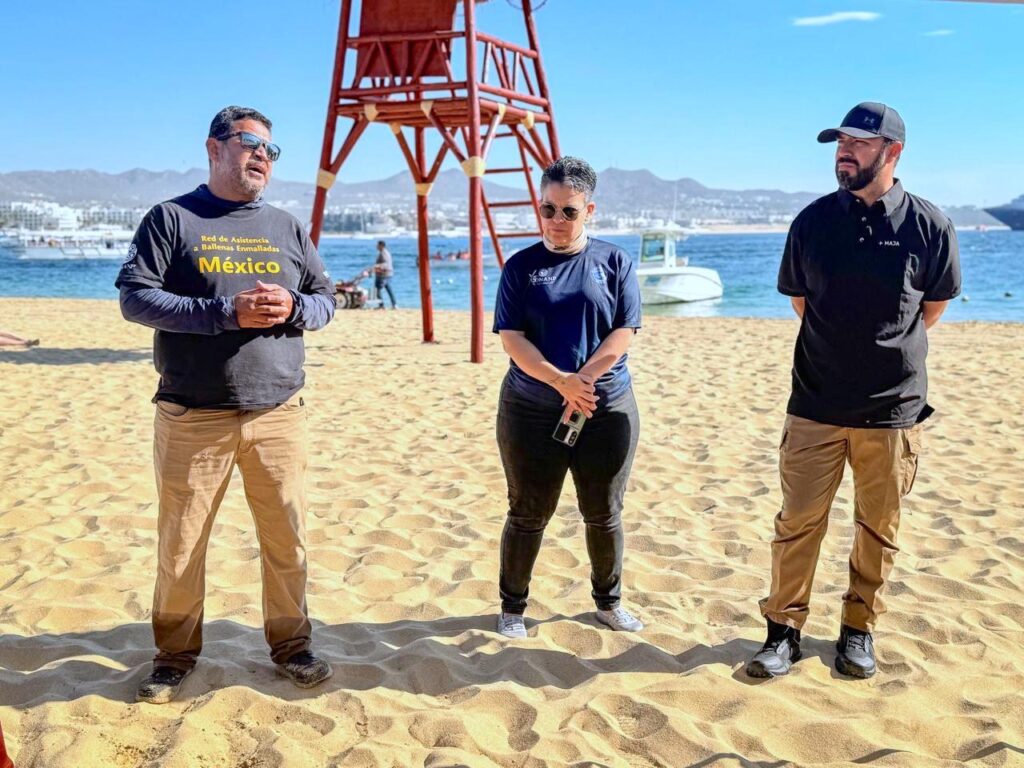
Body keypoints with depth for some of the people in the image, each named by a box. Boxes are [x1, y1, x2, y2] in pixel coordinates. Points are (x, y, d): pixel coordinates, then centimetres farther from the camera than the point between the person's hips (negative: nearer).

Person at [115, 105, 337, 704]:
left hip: (278, 413, 3)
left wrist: (293, 309, -9)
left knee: (288, 536, 7)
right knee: (182, 542, 5)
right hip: (192, 417, -3)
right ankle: (176, 654, 24)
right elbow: (134, 297, -8)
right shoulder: (172, 219, 1)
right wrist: (226, 312, -18)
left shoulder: (287, 227, 14)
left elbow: (327, 298, 15)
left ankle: (291, 643, 24)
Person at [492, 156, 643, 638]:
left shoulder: (614, 263, 3)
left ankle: (609, 602, 30)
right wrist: (561, 381, -20)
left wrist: (582, 382, -15)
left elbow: (622, 334, -4)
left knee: (604, 514, 11)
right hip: (530, 411, 0)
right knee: (528, 514, 7)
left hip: (606, 410, 1)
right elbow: (511, 338, -7)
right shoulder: (522, 267, 2)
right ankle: (512, 607, 24)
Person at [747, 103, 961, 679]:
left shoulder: (929, 226, -4)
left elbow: (933, 307, 10)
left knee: (879, 528, 11)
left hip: (894, 409, 0)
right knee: (799, 522, 3)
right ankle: (785, 630, 17)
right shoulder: (813, 222, 0)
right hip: (816, 406, 1)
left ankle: (860, 630, 28)